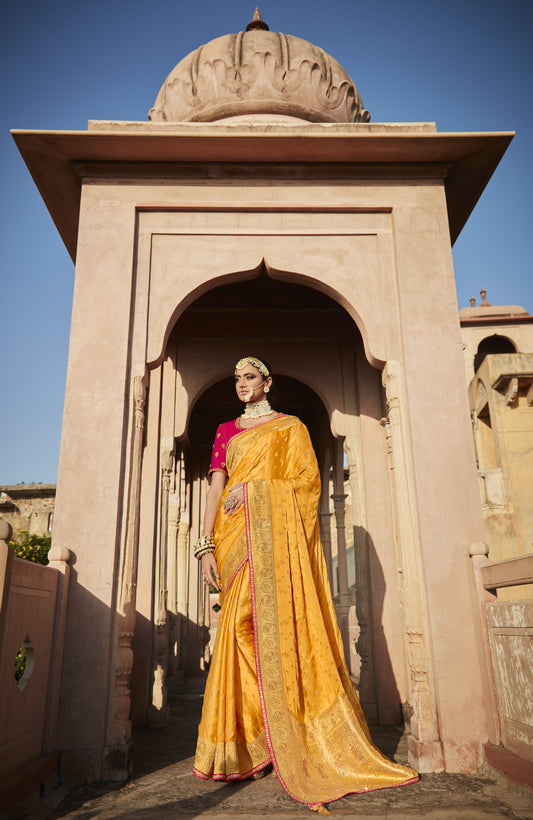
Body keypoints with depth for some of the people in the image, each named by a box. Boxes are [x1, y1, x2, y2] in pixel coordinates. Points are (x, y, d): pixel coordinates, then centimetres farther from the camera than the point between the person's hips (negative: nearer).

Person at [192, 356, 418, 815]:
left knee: (284, 621, -10)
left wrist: (252, 488, -9)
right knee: (243, 625, -4)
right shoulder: (226, 431, 20)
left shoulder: (291, 426, 13)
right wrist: (207, 545, -1)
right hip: (237, 537, 3)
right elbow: (217, 488, 10)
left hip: (279, 535, -3)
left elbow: (308, 480, 1)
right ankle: (250, 743, 5)